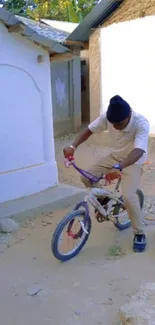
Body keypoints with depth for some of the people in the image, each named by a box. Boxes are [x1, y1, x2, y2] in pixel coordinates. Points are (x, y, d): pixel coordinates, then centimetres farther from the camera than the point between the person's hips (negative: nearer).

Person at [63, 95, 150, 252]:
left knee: (128, 196, -22)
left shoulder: (141, 123, -34)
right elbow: (89, 130, -10)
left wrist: (118, 167, -62)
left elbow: (138, 151, -46)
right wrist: (73, 146, -28)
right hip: (114, 156, 5)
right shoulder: (107, 117, -20)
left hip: (133, 161, -5)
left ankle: (139, 234, 1)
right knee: (86, 177, -9)